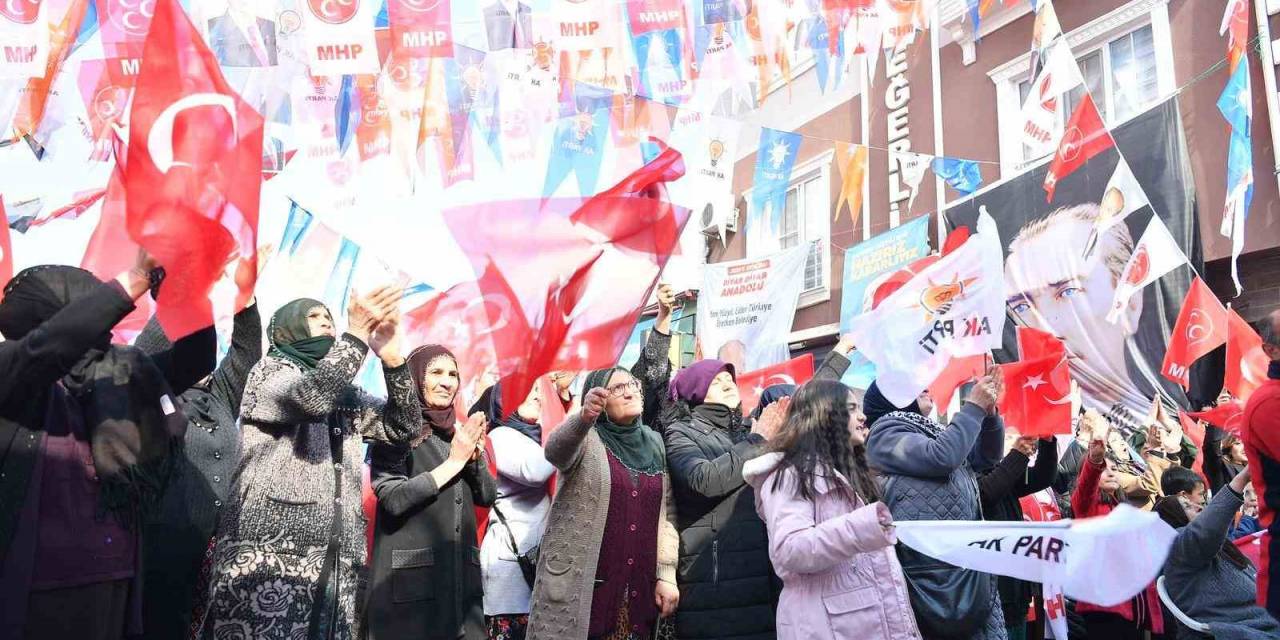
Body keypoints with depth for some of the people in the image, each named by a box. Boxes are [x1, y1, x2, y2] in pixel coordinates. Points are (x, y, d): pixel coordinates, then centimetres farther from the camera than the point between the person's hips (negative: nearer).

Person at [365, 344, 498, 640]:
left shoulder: (457, 434, 13)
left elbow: (488, 496, 10)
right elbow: (393, 499, -17)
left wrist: (475, 455, -8)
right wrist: (454, 462, -13)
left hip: (461, 574, 6)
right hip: (409, 575, -6)